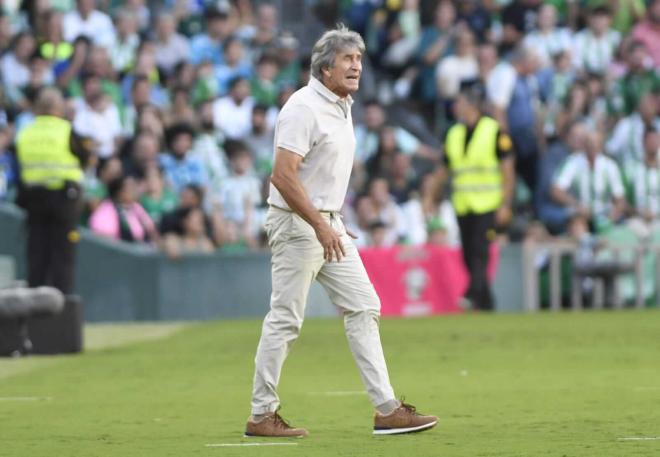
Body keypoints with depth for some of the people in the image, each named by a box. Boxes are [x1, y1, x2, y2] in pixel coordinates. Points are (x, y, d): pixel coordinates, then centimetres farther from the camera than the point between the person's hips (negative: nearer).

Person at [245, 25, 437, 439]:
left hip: (329, 224, 9)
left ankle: (387, 409, 3)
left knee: (363, 308, 4)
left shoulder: (343, 106, 12)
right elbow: (284, 176, -24)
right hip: (297, 222, -9)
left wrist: (333, 225, 20)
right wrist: (320, 226, -25)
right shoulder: (305, 108, -17)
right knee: (285, 321, -4)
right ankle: (262, 416, 5)